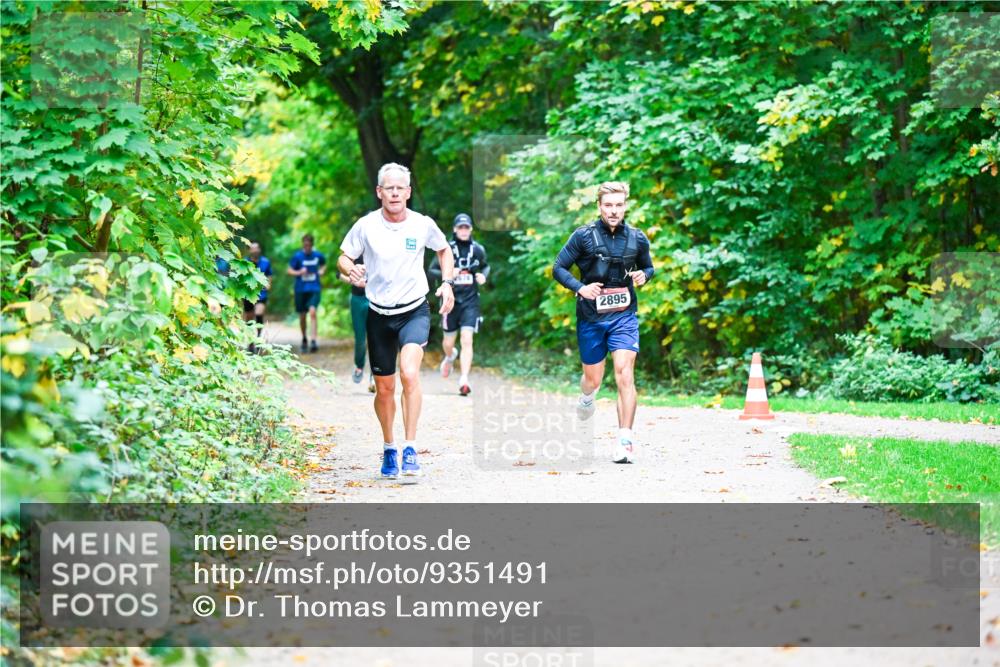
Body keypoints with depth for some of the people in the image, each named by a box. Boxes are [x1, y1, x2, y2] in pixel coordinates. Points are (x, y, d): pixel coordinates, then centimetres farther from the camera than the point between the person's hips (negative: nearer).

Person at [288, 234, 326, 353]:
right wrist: (299, 272, -17)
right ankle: (304, 340, 30)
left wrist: (322, 271, 3)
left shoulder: (318, 256, 3)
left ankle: (313, 341, -24)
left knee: (312, 312, -19)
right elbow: (289, 271, 0)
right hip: (300, 289, 1)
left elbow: (323, 265, 23)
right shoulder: (297, 256, -2)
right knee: (302, 316, 8)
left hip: (314, 289, -1)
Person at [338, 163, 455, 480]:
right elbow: (343, 257, 4)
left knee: (409, 373, -25)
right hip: (379, 314, 1)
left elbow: (444, 250, 16)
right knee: (384, 389, 9)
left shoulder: (423, 225, -4)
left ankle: (410, 448, -21)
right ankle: (388, 448, 31)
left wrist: (447, 283, 2)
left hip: (415, 311, -1)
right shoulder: (366, 226, -6)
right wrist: (350, 269, -19)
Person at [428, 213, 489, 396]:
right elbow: (432, 270, 1)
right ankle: (450, 356, 49)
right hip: (451, 300, 0)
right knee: (448, 342, 12)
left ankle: (464, 380, -16)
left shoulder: (478, 250, 1)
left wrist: (483, 275, -2)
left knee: (467, 341, -14)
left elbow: (486, 266, 20)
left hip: (470, 301, 0)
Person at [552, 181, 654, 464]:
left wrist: (643, 276, -5)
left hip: (624, 316, 0)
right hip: (590, 317, 0)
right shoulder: (583, 236, -6)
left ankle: (625, 442, -16)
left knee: (624, 373, -16)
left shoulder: (637, 239, 2)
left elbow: (648, 267, 19)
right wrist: (580, 288, -17)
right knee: (593, 379, 11)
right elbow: (558, 268, -1)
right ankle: (587, 398, 51)